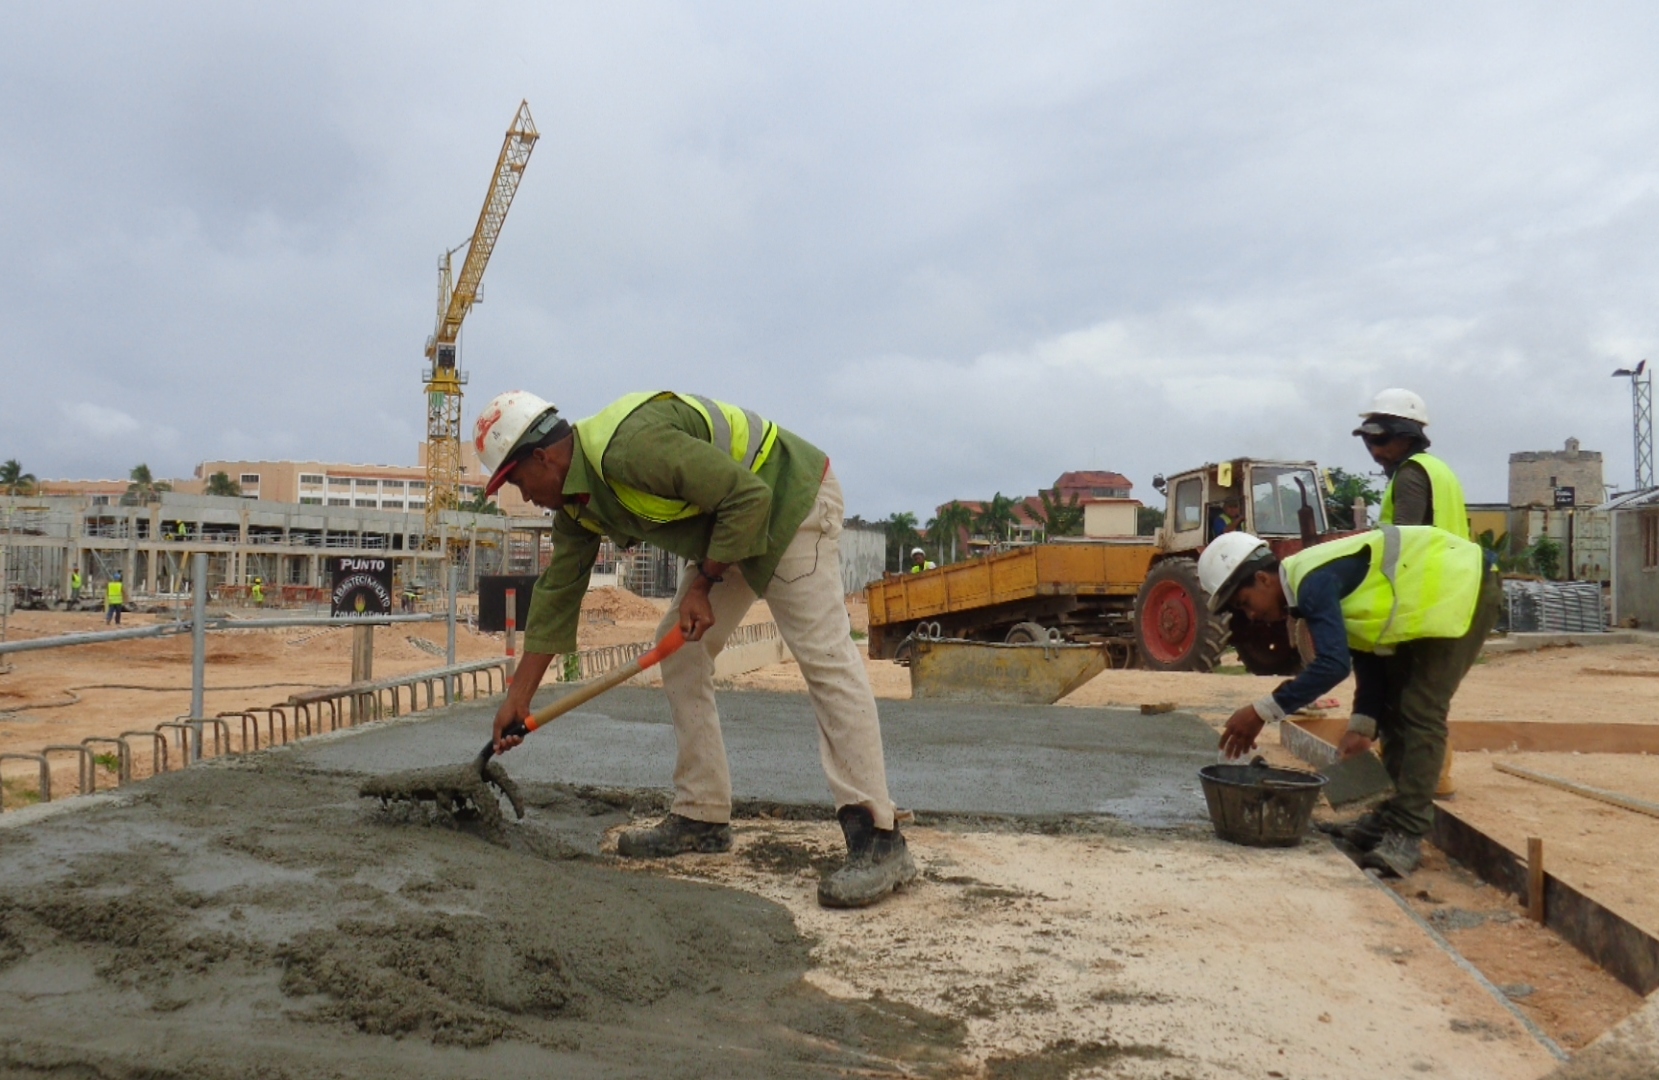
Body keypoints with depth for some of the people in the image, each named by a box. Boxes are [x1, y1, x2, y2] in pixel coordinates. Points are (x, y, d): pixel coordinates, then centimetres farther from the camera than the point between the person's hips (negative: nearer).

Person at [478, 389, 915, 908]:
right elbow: (556, 594, 9)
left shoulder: (630, 446, -29)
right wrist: (518, 698, 10)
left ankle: (878, 840, -21)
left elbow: (748, 498, -28)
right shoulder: (576, 502, 2)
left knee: (823, 653, -19)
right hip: (724, 525, 10)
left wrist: (702, 586, -18)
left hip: (789, 498, -10)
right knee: (678, 651, 7)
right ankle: (702, 817, 13)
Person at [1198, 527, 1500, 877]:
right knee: (1392, 708, 12)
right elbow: (1366, 656, 9)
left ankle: (1406, 834, -11)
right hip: (1431, 601, 11)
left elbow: (1333, 664, -34)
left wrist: (1261, 713, -29)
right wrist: (1363, 724, 1)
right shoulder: (1312, 585, 5)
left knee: (1421, 713, -13)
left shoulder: (1314, 582, -25)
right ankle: (1393, 817, 18)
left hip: (1462, 588, -10)